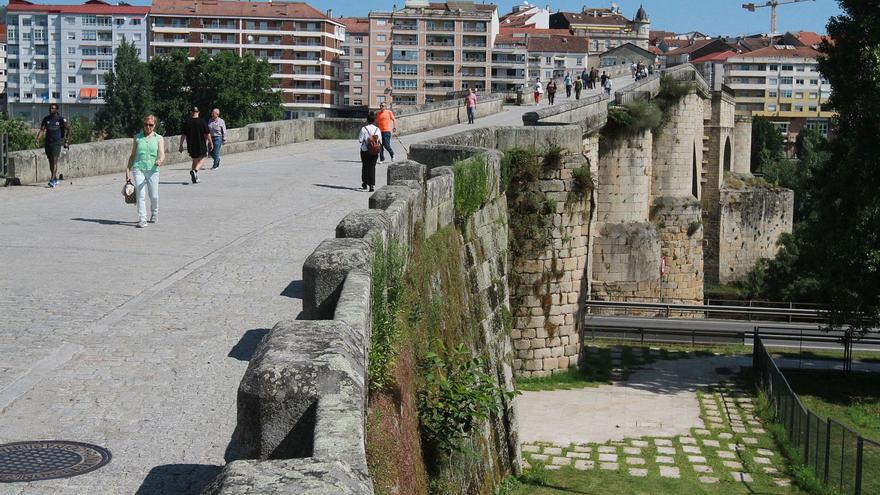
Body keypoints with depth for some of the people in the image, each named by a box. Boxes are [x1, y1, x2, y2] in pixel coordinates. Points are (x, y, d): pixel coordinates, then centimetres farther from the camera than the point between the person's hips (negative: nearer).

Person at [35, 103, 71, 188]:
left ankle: (52, 180, -18)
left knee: (54, 160, -13)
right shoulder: (46, 119, 8)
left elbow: (68, 129, 2)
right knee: (50, 161, 10)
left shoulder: (61, 119, -3)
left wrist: (67, 142, -1)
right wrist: (38, 139, -7)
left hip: (56, 143, -5)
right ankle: (55, 179, 22)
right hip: (48, 142, 5)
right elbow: (42, 130, 7)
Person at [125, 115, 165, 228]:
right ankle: (142, 220, -9)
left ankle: (154, 214, 31)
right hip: (138, 169, 0)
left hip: (152, 170, 0)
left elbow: (162, 154, -4)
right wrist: (128, 169, 9)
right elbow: (132, 155, 15)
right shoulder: (137, 137, 11)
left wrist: (160, 160, -27)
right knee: (140, 195, -10)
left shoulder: (158, 138, 8)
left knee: (154, 196, 2)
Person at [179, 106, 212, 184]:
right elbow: (207, 134, -5)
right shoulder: (202, 122, -7)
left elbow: (183, 135, 0)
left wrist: (181, 145, 9)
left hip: (191, 147, 2)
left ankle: (195, 178, 17)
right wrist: (211, 143, 6)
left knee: (194, 161, 18)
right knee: (200, 161, 6)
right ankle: (195, 171, -23)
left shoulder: (187, 123, -2)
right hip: (201, 146, -2)